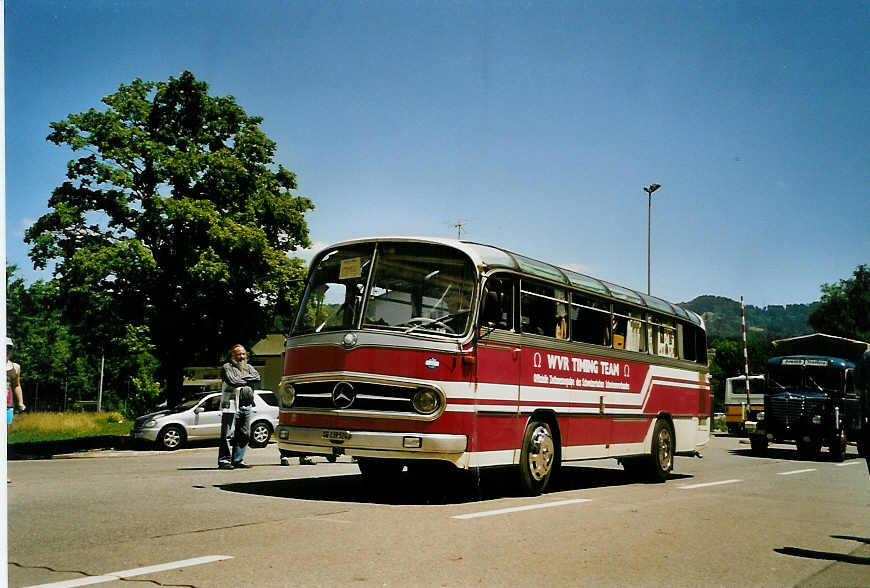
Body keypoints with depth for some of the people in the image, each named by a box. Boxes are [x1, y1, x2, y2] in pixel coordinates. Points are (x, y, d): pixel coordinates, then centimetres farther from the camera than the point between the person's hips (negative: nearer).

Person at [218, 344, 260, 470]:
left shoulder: (249, 367, 21)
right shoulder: (227, 367, 2)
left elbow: (257, 378, 3)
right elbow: (232, 381, -13)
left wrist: (242, 379, -6)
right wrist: (247, 381, 0)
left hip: (246, 406, 6)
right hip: (231, 405, -6)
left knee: (245, 435, 7)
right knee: (228, 435, -7)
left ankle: (238, 460, 15)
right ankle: (224, 460, -3)